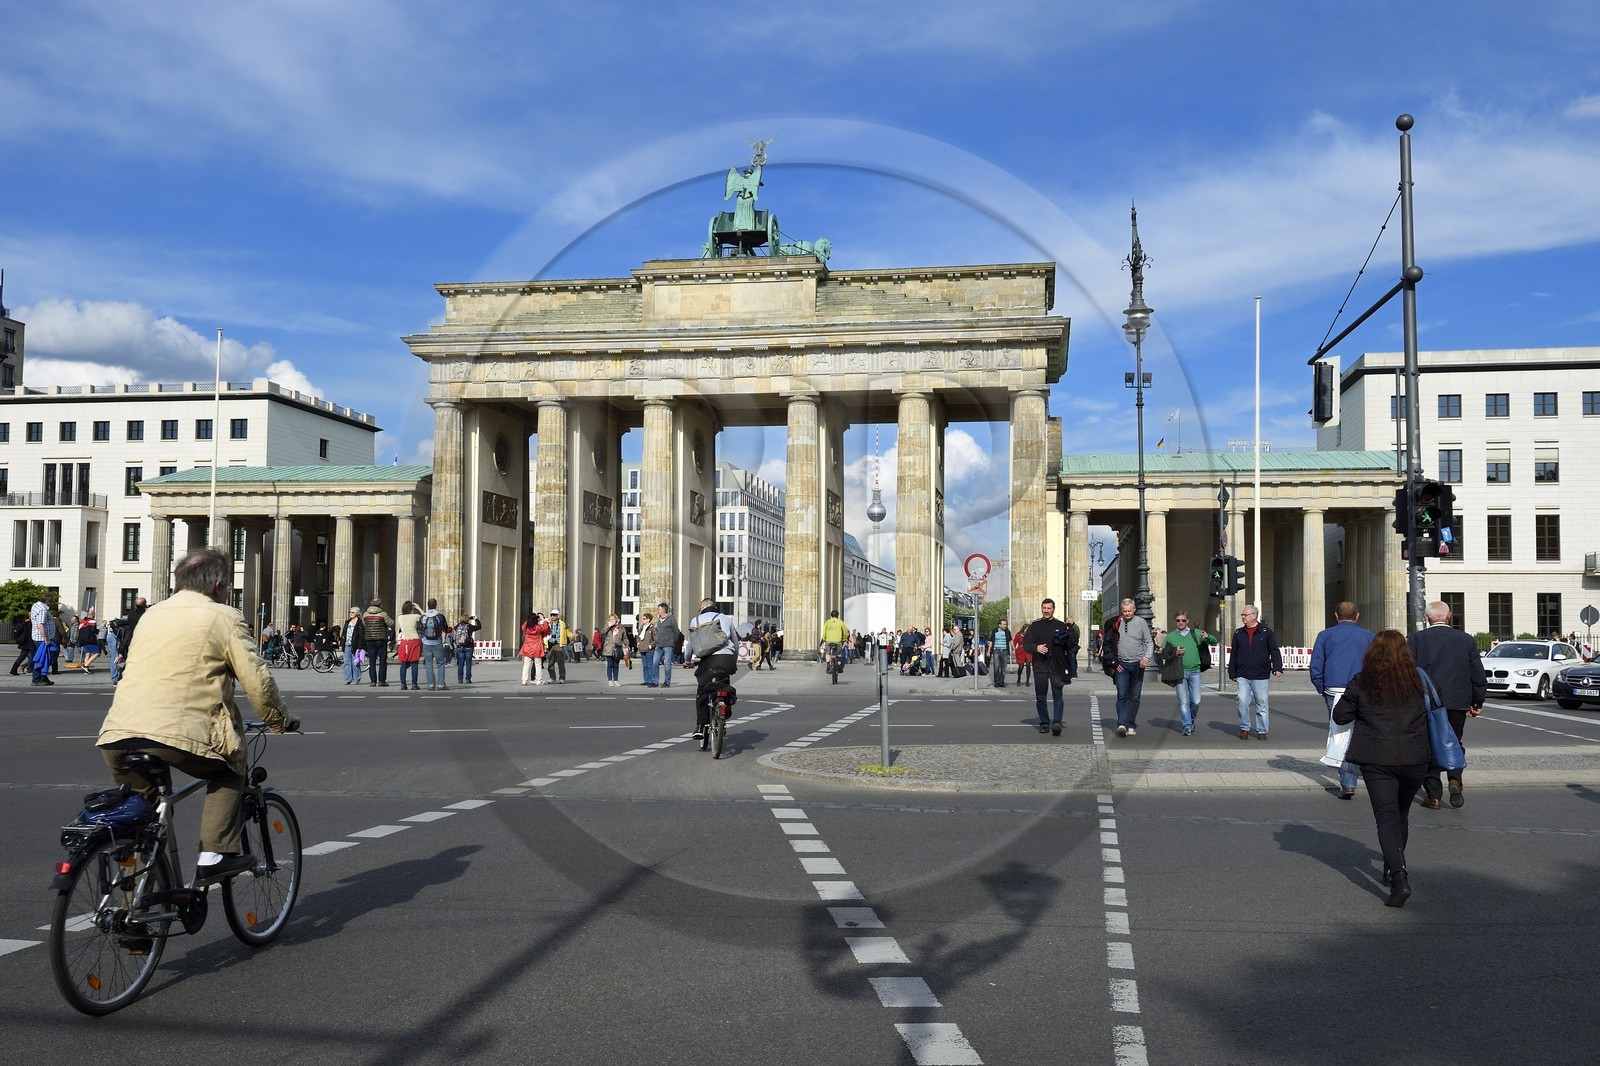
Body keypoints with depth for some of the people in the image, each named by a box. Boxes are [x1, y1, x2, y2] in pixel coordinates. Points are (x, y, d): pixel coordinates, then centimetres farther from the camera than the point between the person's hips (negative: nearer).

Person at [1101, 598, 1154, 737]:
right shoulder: (1115, 624, 1)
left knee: (1134, 697, 7)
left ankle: (1131, 726, 13)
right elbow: (1107, 644, 6)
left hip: (1137, 665, 1)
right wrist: (1113, 662, 0)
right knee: (1122, 696, -12)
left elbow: (1150, 642, 5)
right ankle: (1122, 724, -20)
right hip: (1121, 665, -1)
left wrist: (1147, 657, -12)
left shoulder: (1141, 623, 2)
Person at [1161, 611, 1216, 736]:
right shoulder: (1170, 636, 7)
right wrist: (1175, 653, -11)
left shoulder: (1196, 633, 10)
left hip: (1194, 671, 1)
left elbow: (1214, 642, 13)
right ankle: (1187, 727, 1)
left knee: (1196, 701, -3)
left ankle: (1190, 720, 23)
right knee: (1183, 701, -5)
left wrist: (1207, 637, -9)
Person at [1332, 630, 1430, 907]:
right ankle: (1394, 870, 33)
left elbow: (1340, 716, 3)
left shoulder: (1361, 683, -2)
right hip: (1414, 760, 3)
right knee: (1401, 814, 20)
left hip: (1377, 760, -2)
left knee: (1387, 817, -4)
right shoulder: (1418, 680, 3)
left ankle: (1399, 878, -21)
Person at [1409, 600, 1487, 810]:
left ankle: (1433, 795, 4)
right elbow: (1479, 675, 7)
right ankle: (1455, 780, -5)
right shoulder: (1466, 640, 4)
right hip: (1458, 702, 2)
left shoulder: (1416, 638, -3)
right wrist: (1478, 702, 15)